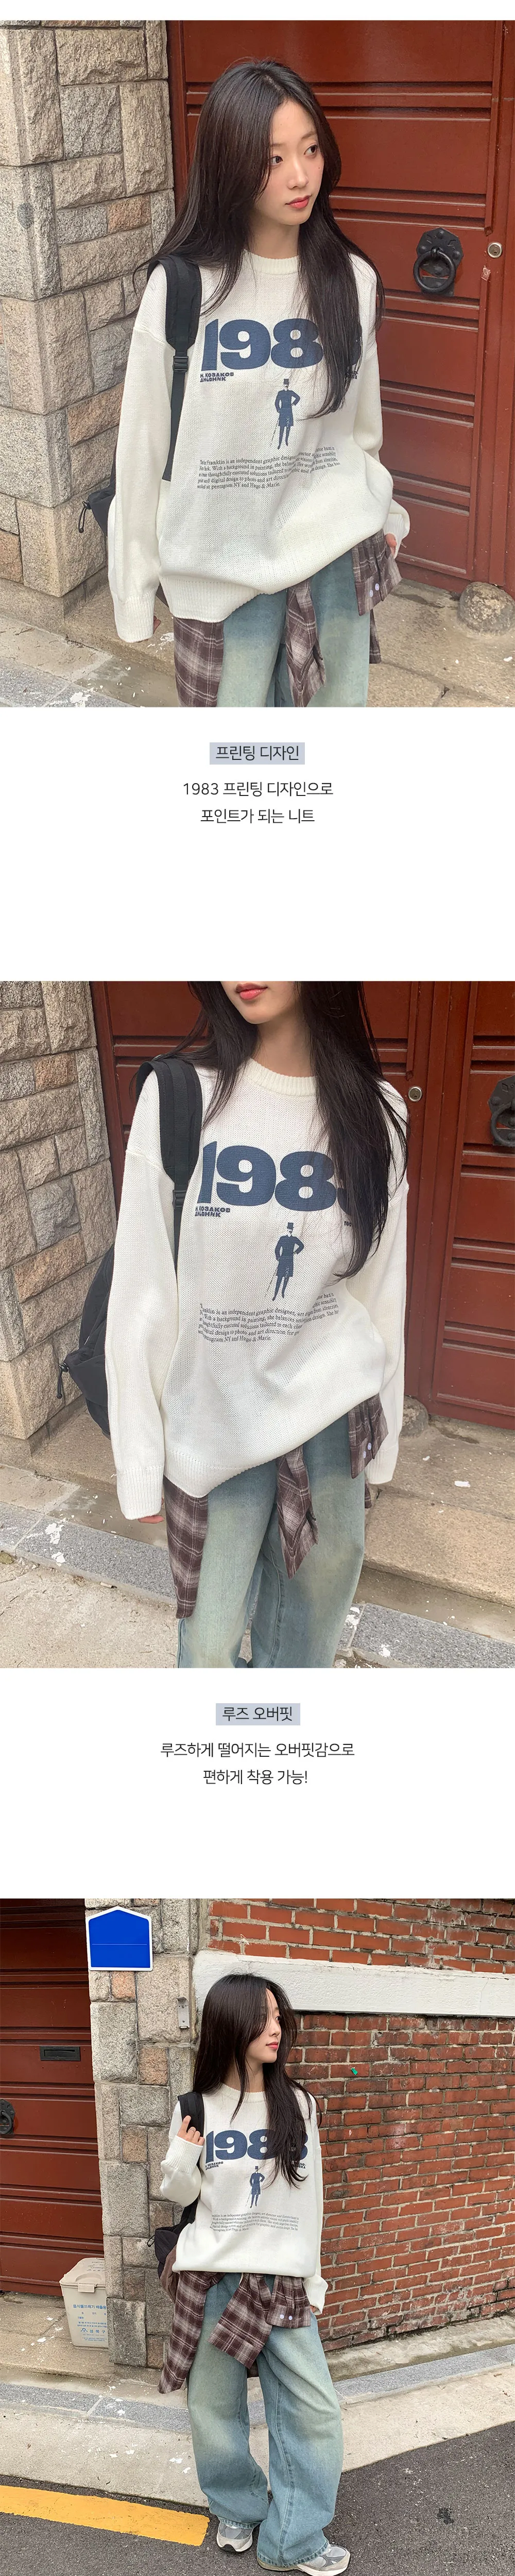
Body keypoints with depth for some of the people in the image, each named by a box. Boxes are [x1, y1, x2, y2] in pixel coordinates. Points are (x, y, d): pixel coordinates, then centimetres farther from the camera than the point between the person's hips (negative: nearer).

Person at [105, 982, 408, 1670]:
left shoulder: (375, 1112, -4)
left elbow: (382, 1287, 5)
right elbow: (141, 1293, -8)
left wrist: (378, 1434, 11)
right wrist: (139, 1460, -6)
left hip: (332, 1416, 2)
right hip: (214, 1421, -2)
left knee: (307, 1633, 15)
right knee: (212, 1638, 10)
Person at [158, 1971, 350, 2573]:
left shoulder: (297, 2104, 2)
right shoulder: (198, 2108, -2)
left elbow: (310, 2199, 7)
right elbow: (179, 2194, 8)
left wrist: (310, 2277, 6)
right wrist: (182, 2157, -13)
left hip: (282, 2280, 1)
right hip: (211, 2278, -1)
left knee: (314, 2410, -5)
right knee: (215, 2405, 7)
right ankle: (237, 2508, 32)